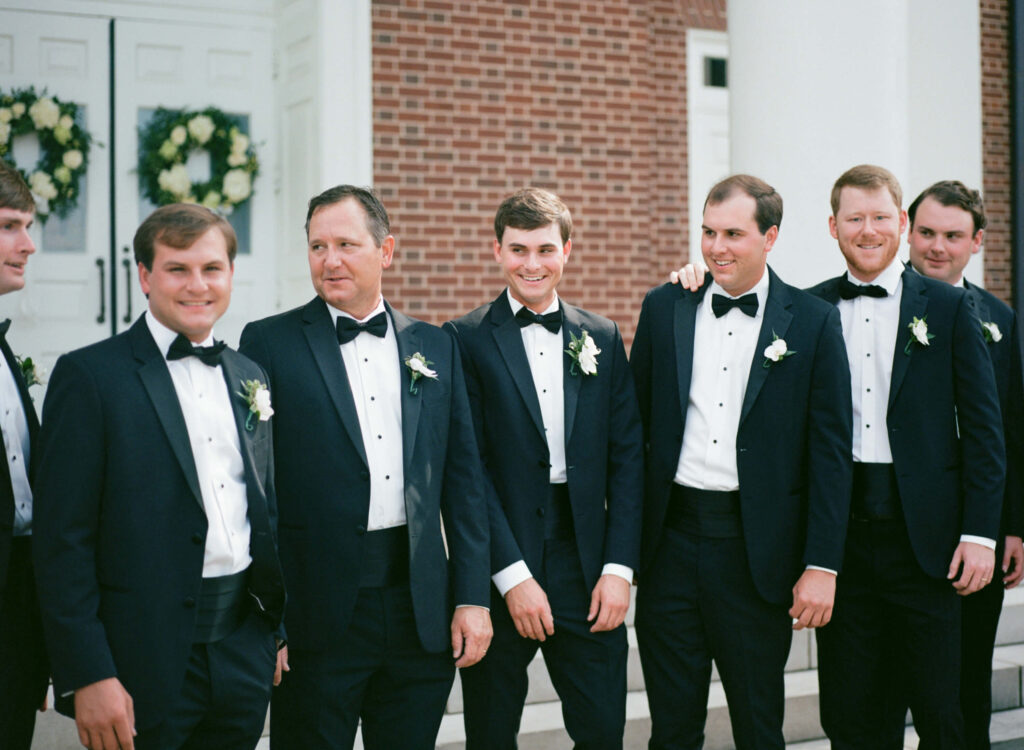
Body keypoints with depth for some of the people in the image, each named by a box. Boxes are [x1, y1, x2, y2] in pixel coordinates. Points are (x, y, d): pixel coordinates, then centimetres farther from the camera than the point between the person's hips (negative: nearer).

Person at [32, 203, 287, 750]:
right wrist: (87, 677, -15)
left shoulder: (250, 377, 12)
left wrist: (280, 631, 12)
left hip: (244, 659, 5)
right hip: (145, 661, -5)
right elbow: (62, 538, -10)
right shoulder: (88, 376, -6)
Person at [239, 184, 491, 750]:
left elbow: (462, 481, 9)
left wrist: (472, 598, 3)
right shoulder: (268, 344, -1)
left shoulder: (434, 347, 10)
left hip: (421, 612, 3)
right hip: (318, 613, -3)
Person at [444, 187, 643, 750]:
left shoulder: (603, 338, 9)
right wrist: (513, 576, -12)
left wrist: (619, 567, -3)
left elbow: (626, 457, 7)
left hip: (586, 565, 3)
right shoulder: (466, 339, -2)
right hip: (499, 570, -2)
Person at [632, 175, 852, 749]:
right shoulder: (664, 308, 6)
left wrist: (822, 567, -8)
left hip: (758, 551, -2)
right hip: (672, 540, 2)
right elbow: (634, 424, 9)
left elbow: (832, 452, -2)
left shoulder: (814, 323, -1)